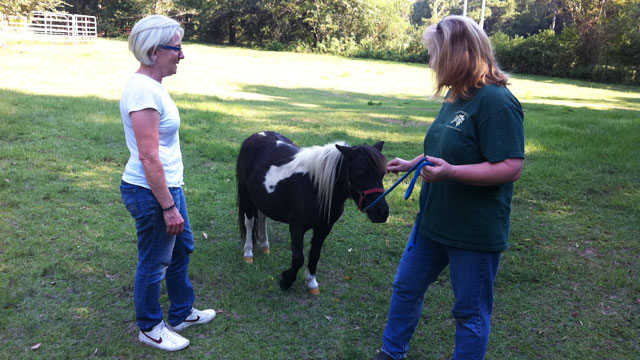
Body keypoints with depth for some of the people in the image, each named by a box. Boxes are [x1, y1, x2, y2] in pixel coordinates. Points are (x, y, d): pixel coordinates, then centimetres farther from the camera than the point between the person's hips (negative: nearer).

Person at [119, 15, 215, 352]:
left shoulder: (151, 85, 7)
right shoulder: (143, 91, -24)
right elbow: (148, 158, -25)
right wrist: (169, 207, -20)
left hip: (169, 184, 10)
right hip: (151, 192, -10)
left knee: (181, 248, 23)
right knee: (154, 263, 9)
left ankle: (181, 313, 42)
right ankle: (150, 328, 31)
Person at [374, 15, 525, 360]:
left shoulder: (496, 102, -22)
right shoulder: (456, 96, 6)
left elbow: (510, 167, -26)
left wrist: (450, 172, -34)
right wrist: (411, 164, 19)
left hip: (475, 232, -9)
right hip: (433, 221, 10)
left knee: (471, 314, 11)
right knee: (406, 288, 21)